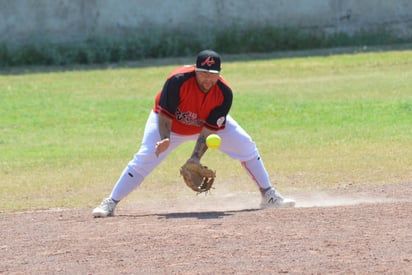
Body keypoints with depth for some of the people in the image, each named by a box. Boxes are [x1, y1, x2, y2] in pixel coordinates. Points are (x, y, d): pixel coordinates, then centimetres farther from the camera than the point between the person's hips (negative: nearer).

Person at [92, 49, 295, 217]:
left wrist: (196, 158, -36)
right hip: (170, 124, -3)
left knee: (246, 146, -7)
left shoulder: (224, 93, -28)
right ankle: (110, 203, -12)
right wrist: (165, 139, -46)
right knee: (144, 158, -19)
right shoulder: (178, 81, -36)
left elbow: (209, 129, -26)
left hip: (209, 124, 3)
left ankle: (269, 195, 4)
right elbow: (164, 115, -28)